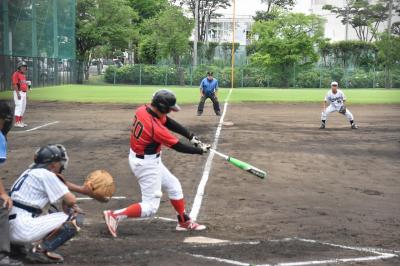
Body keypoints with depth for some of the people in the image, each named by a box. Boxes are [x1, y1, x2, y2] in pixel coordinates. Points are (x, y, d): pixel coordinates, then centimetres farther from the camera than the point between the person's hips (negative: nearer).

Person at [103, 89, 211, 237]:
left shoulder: (143, 109, -6)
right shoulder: (156, 127, -30)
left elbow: (170, 122, 2)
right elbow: (178, 146, -20)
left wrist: (191, 137, -4)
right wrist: (201, 150, -6)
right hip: (146, 164, -10)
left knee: (174, 186, 21)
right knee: (150, 207, -1)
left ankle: (184, 222, 33)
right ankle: (115, 216, 0)